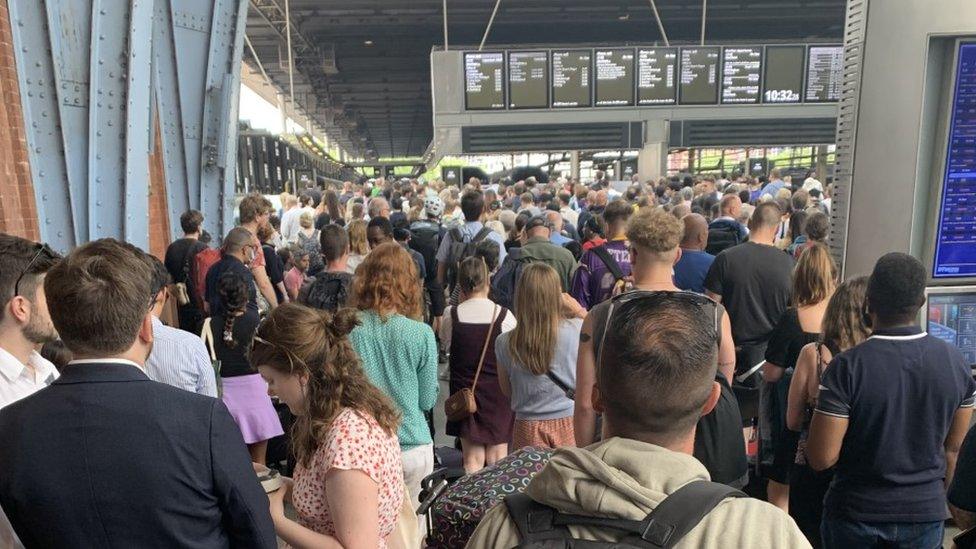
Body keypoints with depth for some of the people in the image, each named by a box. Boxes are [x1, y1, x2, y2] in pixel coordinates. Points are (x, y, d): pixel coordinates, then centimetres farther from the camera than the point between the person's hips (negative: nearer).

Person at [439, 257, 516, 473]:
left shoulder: (452, 315, -9)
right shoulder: (504, 315, -12)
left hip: (464, 391, 1)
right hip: (498, 392, -1)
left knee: (473, 458, 11)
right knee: (497, 456, 11)